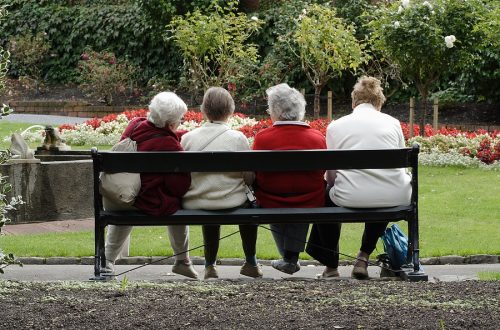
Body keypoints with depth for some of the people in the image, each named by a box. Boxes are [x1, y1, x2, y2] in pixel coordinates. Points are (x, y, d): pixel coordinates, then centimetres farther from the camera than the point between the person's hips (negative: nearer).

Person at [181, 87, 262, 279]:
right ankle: (251, 263, 38)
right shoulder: (237, 138, -9)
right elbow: (250, 178, -5)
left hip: (194, 205, 2)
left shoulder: (187, 138, -4)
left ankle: (210, 266, 39)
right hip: (231, 204, -2)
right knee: (250, 203, 32)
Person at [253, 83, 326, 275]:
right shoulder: (317, 138, -10)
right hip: (311, 206, 1)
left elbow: (255, 175, -2)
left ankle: (289, 258, 38)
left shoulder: (262, 138, -14)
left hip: (271, 206, -1)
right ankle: (292, 256, 32)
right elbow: (323, 174, 3)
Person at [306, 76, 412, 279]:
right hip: (396, 198, 2)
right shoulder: (392, 123, 14)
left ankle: (331, 266, 34)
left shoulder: (335, 126, 11)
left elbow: (331, 175, 15)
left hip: (351, 197, -1)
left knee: (324, 195, 32)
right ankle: (364, 257, 33)